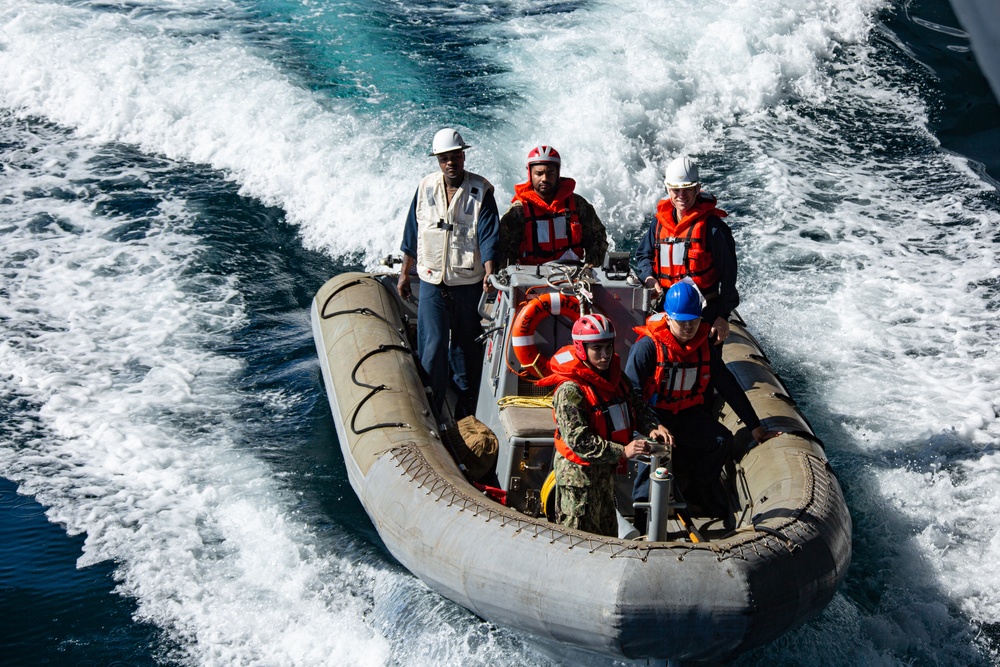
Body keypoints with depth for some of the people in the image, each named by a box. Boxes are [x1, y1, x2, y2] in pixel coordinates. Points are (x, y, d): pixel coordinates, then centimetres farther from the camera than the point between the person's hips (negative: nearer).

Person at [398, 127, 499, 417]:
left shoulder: (481, 190, -5)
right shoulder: (426, 187, 4)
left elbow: (488, 235, -13)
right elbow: (412, 233, 11)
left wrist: (489, 273, -28)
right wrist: (404, 274, 13)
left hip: (468, 283, -1)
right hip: (431, 282, 1)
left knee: (468, 347, 9)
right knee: (432, 347, -5)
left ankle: (468, 410, 24)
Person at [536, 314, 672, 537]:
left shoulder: (614, 376, 3)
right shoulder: (570, 390, -24)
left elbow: (636, 405, 8)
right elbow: (578, 440, -28)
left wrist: (652, 427, -15)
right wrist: (622, 451, -33)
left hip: (605, 468, 8)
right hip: (578, 474, -8)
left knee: (608, 533, 21)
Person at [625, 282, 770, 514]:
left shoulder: (706, 348, -2)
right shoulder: (648, 346, -20)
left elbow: (729, 388, 7)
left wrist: (755, 427, 9)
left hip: (688, 413, 5)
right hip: (653, 413, -5)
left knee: (722, 439, -15)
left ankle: (699, 492, 7)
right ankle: (643, 501, -16)